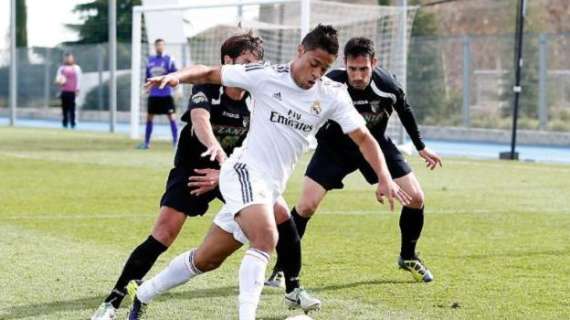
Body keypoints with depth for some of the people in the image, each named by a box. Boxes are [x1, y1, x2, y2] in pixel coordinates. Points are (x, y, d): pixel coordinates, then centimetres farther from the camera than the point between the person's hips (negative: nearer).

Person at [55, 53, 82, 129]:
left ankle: (72, 124, -3)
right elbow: (57, 78, 11)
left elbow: (78, 79, 5)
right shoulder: (62, 68, 12)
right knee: (64, 108, 0)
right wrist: (60, 81, -13)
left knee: (72, 108, -6)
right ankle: (65, 124, 4)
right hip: (64, 91, 2)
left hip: (72, 91, -2)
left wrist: (77, 90, -2)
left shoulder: (76, 68, 7)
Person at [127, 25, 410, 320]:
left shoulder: (332, 95, -1)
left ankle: (142, 294, 31)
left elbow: (364, 138, -3)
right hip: (244, 171, -5)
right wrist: (178, 76, -21)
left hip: (271, 188, 5)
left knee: (207, 259, 13)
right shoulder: (266, 75, -9)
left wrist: (384, 179, -17)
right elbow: (209, 74, -1)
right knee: (266, 238, -33)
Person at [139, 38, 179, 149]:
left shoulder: (169, 60, -4)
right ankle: (146, 142, 17)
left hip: (166, 94, -5)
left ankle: (175, 142, -1)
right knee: (149, 117, 8)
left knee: (172, 117, -6)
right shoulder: (150, 60, 10)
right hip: (153, 94, 5)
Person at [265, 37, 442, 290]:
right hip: (335, 147, -2)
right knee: (306, 205, -16)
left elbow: (405, 111, -2)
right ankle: (281, 267, 1)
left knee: (415, 198, -5)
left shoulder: (387, 85, -25)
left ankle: (408, 258, 21)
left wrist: (421, 148, 8)